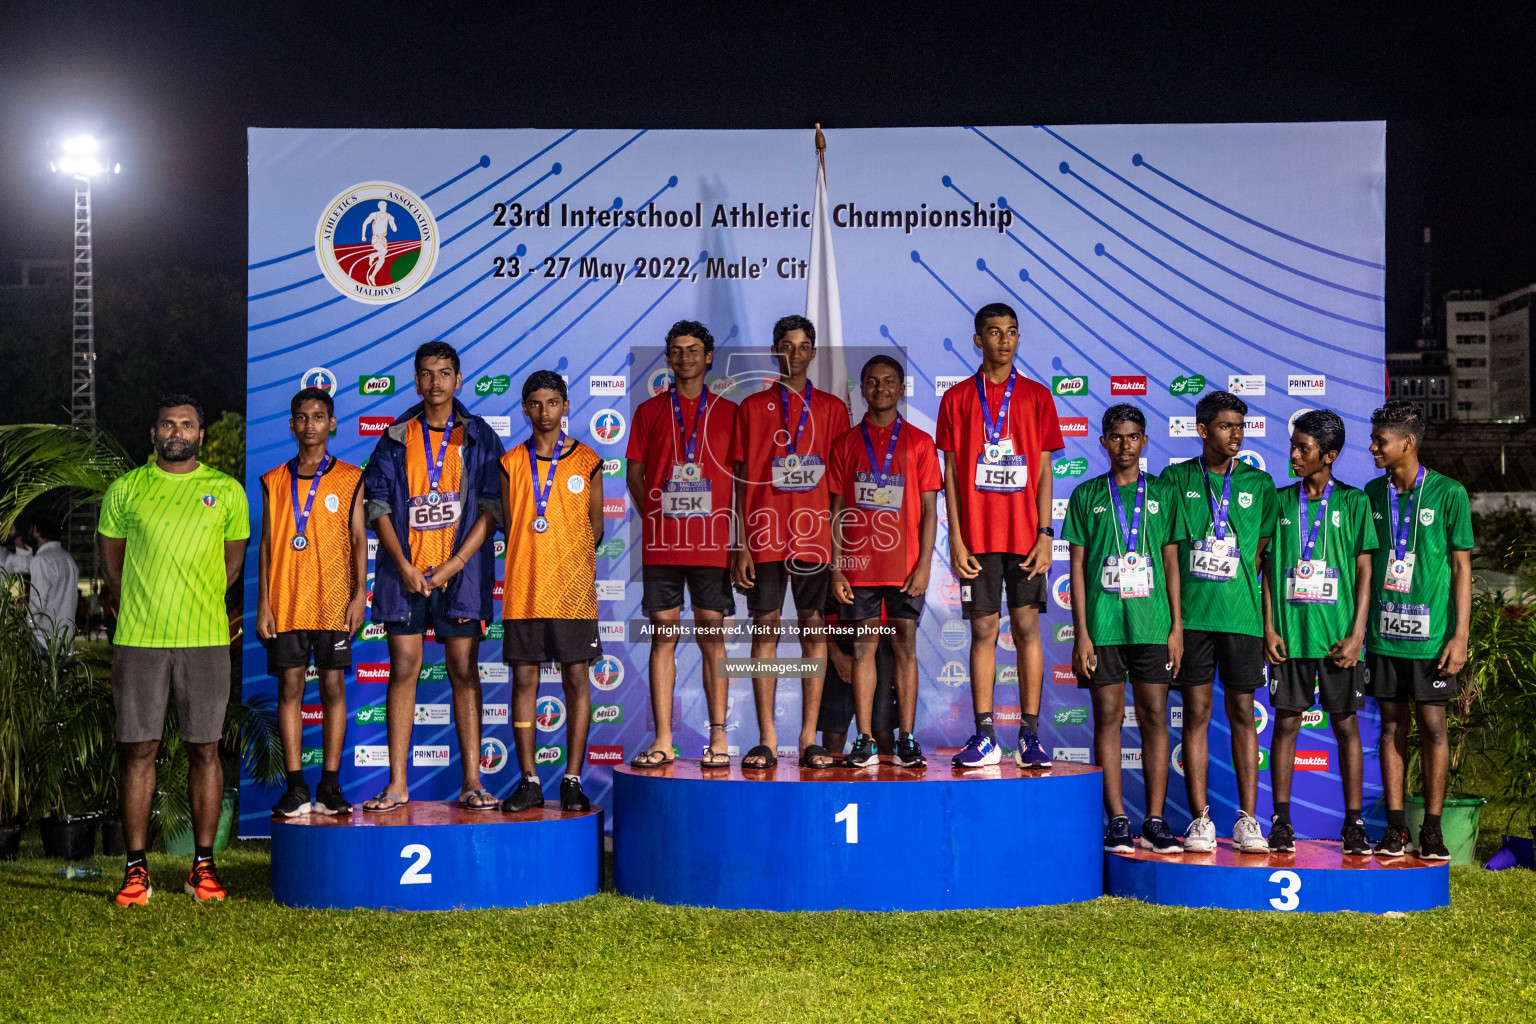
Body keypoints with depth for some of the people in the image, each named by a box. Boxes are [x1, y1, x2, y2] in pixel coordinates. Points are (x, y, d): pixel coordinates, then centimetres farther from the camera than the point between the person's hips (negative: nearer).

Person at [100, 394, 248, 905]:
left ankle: (203, 864, 10)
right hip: (138, 640, 0)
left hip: (206, 640, 0)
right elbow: (110, 560, 15)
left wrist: (199, 605, 12)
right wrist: (141, 610, 11)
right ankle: (136, 867, 6)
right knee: (138, 750, 1)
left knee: (204, 749, 2)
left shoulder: (226, 491, 7)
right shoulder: (125, 490, 7)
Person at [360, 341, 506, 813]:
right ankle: (397, 783, 3)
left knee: (464, 670, 0)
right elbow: (377, 504, 5)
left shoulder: (479, 437, 5)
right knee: (403, 669, 0)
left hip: (461, 571, -1)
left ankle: (471, 781, 3)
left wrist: (453, 564, -9)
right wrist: (403, 566, -7)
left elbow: (492, 507, -1)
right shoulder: (396, 438, 8)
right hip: (404, 570, 1)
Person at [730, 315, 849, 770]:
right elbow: (741, 479, 6)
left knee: (814, 630, 1)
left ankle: (809, 740, 4)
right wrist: (741, 545, -2)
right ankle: (766, 741, 2)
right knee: (765, 630, -1)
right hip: (765, 538, -1)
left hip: (816, 538, 1)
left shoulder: (833, 408, 11)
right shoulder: (752, 407, 8)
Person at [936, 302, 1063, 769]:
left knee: (1027, 626, 0)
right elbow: (951, 473, 4)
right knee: (983, 629, 1)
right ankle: (985, 736, 5)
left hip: (1025, 534, 0)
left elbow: (1043, 472, 4)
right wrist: (956, 539, -3)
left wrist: (1044, 535, -4)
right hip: (977, 536, 0)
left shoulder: (1037, 396, 7)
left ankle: (1030, 734, 4)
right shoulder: (957, 398, 6)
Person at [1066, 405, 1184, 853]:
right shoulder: (1087, 496, 8)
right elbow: (1078, 567, 5)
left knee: (1155, 717, 0)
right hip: (1102, 624, -1)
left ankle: (1156, 821, 5)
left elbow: (1171, 564, 10)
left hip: (1153, 624, 1)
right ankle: (1117, 821, 5)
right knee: (1108, 717, 0)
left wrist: (1177, 626, 2)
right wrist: (1080, 633, -2)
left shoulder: (1162, 494, 10)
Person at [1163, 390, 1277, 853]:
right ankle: (1200, 820, 5)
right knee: (1197, 713, 1)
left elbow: (1264, 551, 11)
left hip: (1242, 612, 1)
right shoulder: (1177, 479, 6)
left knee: (1243, 713, 3)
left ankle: (1247, 820, 7)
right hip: (1192, 612, -1)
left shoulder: (1259, 483, 9)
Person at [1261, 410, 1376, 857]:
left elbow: (1364, 572, 1)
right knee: (1286, 722, 3)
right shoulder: (1281, 501, 7)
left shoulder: (1354, 502, 2)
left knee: (1345, 724, 2)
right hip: (1289, 633, 2)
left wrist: (1357, 633, -7)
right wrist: (1269, 627, -1)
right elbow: (1268, 568, 8)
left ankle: (1354, 823, 9)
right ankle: (1281, 821, 8)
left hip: (1338, 633, -1)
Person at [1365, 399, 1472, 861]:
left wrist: (1460, 635, -9)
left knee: (1432, 726, 0)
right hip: (1383, 631, 4)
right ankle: (1395, 826, 11)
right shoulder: (1372, 493, 7)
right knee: (1392, 725, 6)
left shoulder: (1449, 493, -5)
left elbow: (1461, 567, -4)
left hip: (1429, 633, -3)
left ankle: (1432, 828, 8)